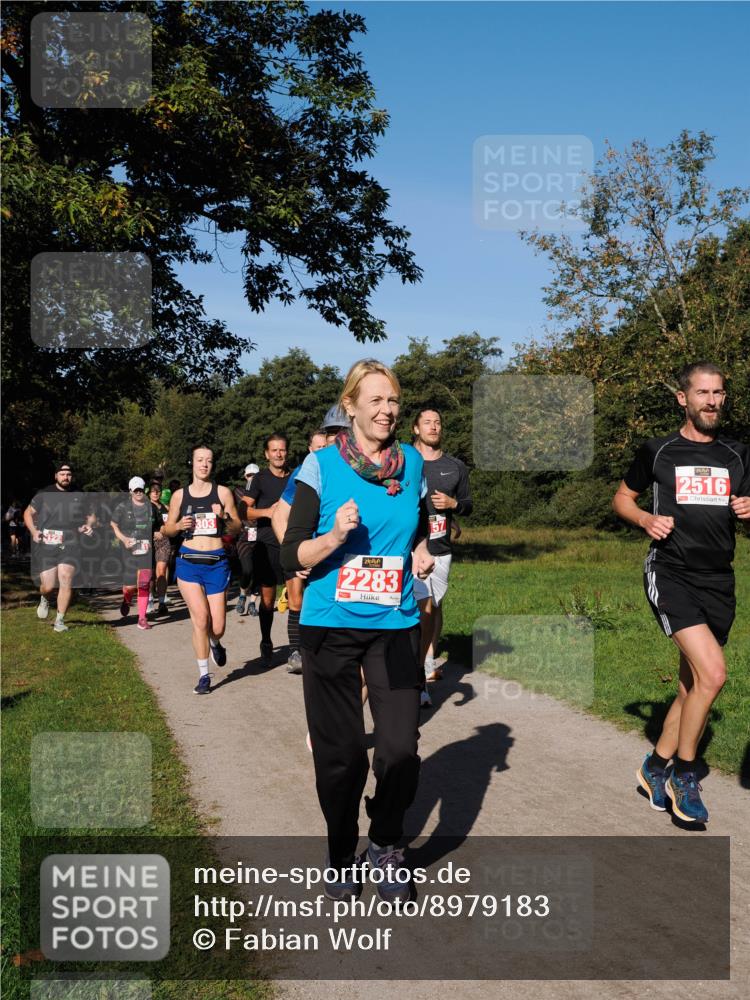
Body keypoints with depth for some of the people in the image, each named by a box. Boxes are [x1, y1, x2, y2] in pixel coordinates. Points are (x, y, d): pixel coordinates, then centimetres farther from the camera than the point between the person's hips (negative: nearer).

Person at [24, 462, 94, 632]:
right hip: (46, 546, -1)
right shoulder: (44, 494, 7)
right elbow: (28, 513, 12)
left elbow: (90, 516, 23)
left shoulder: (79, 496, 12)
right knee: (48, 586, -3)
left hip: (70, 546, 1)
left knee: (66, 580, -14)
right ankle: (44, 600, 35)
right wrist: (33, 531, -4)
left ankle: (60, 620, -2)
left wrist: (88, 526, 1)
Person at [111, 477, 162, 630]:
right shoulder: (123, 507, 3)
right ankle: (127, 600, 35)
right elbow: (113, 524, 9)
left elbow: (158, 526, 22)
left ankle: (142, 618, 2)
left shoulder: (151, 507, 11)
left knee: (145, 583, -5)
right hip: (129, 550, -2)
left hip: (146, 550, 2)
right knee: (130, 585, -2)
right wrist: (123, 538, -5)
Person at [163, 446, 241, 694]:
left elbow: (237, 528, 6)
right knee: (200, 618, -13)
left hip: (216, 563, 0)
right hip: (189, 562, 0)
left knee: (217, 627, -1)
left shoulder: (222, 492, 5)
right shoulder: (179, 495, 8)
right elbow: (167, 530, 15)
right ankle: (203, 675, 2)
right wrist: (179, 525, -6)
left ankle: (215, 643, 38)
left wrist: (224, 517, -13)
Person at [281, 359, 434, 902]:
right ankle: (341, 855, 29)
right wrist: (333, 538, -23)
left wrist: (421, 555, 2)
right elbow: (292, 556, -5)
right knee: (340, 752, 4)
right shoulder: (321, 465, -5)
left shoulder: (412, 462, 6)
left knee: (401, 747, -1)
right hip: (332, 626, -2)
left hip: (395, 624, 3)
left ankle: (386, 847, 26)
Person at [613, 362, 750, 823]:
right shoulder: (658, 451, 2)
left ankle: (656, 766, 29)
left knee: (694, 685, 10)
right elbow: (623, 498, 12)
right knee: (712, 674, -20)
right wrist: (647, 519, -8)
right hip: (670, 574, -5)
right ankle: (684, 772, 1)